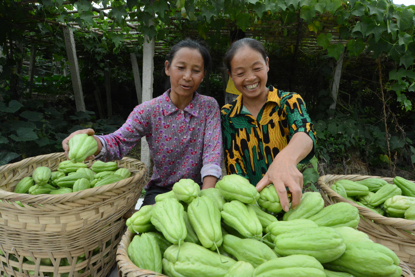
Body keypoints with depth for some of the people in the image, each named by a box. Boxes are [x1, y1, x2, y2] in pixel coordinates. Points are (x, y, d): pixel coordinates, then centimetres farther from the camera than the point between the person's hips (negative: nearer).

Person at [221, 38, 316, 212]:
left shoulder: (289, 102, 0)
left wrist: (286, 158, -43)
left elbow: (304, 132, -21)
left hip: (288, 199, -1)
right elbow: (234, 165, -3)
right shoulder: (227, 116, 3)